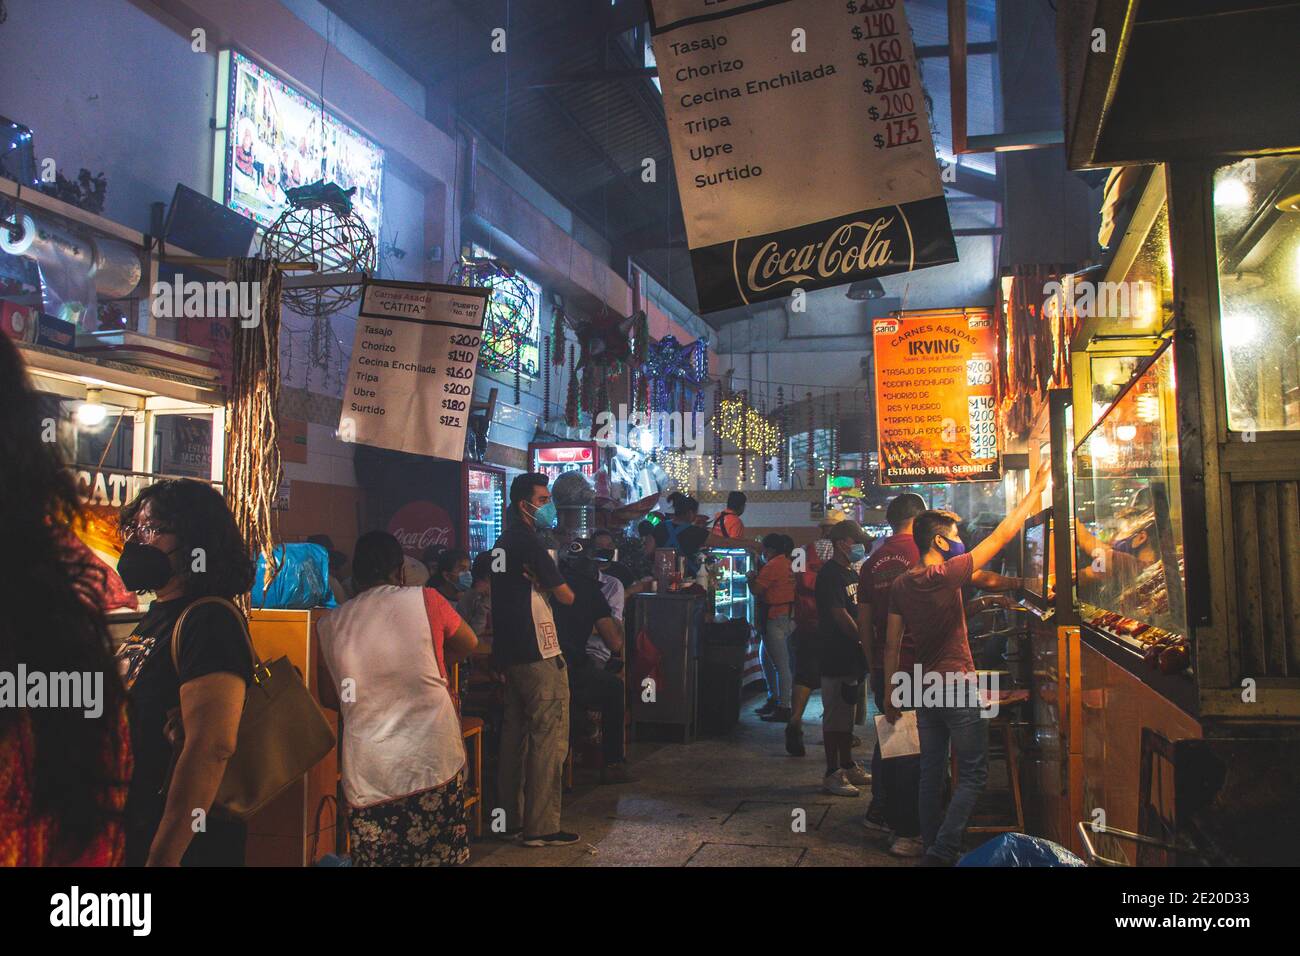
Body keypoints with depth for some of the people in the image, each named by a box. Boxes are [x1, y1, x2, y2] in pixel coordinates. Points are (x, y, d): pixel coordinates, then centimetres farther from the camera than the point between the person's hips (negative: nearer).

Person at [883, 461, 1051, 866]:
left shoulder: (901, 585, 3)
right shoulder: (947, 574, -15)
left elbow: (892, 646, 6)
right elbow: (1001, 535, -9)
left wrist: (892, 694, 14)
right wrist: (1036, 489, 0)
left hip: (923, 689, 7)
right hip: (958, 686, -7)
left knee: (931, 773, 13)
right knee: (973, 773, 3)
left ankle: (931, 848, 20)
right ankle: (943, 851, -1)